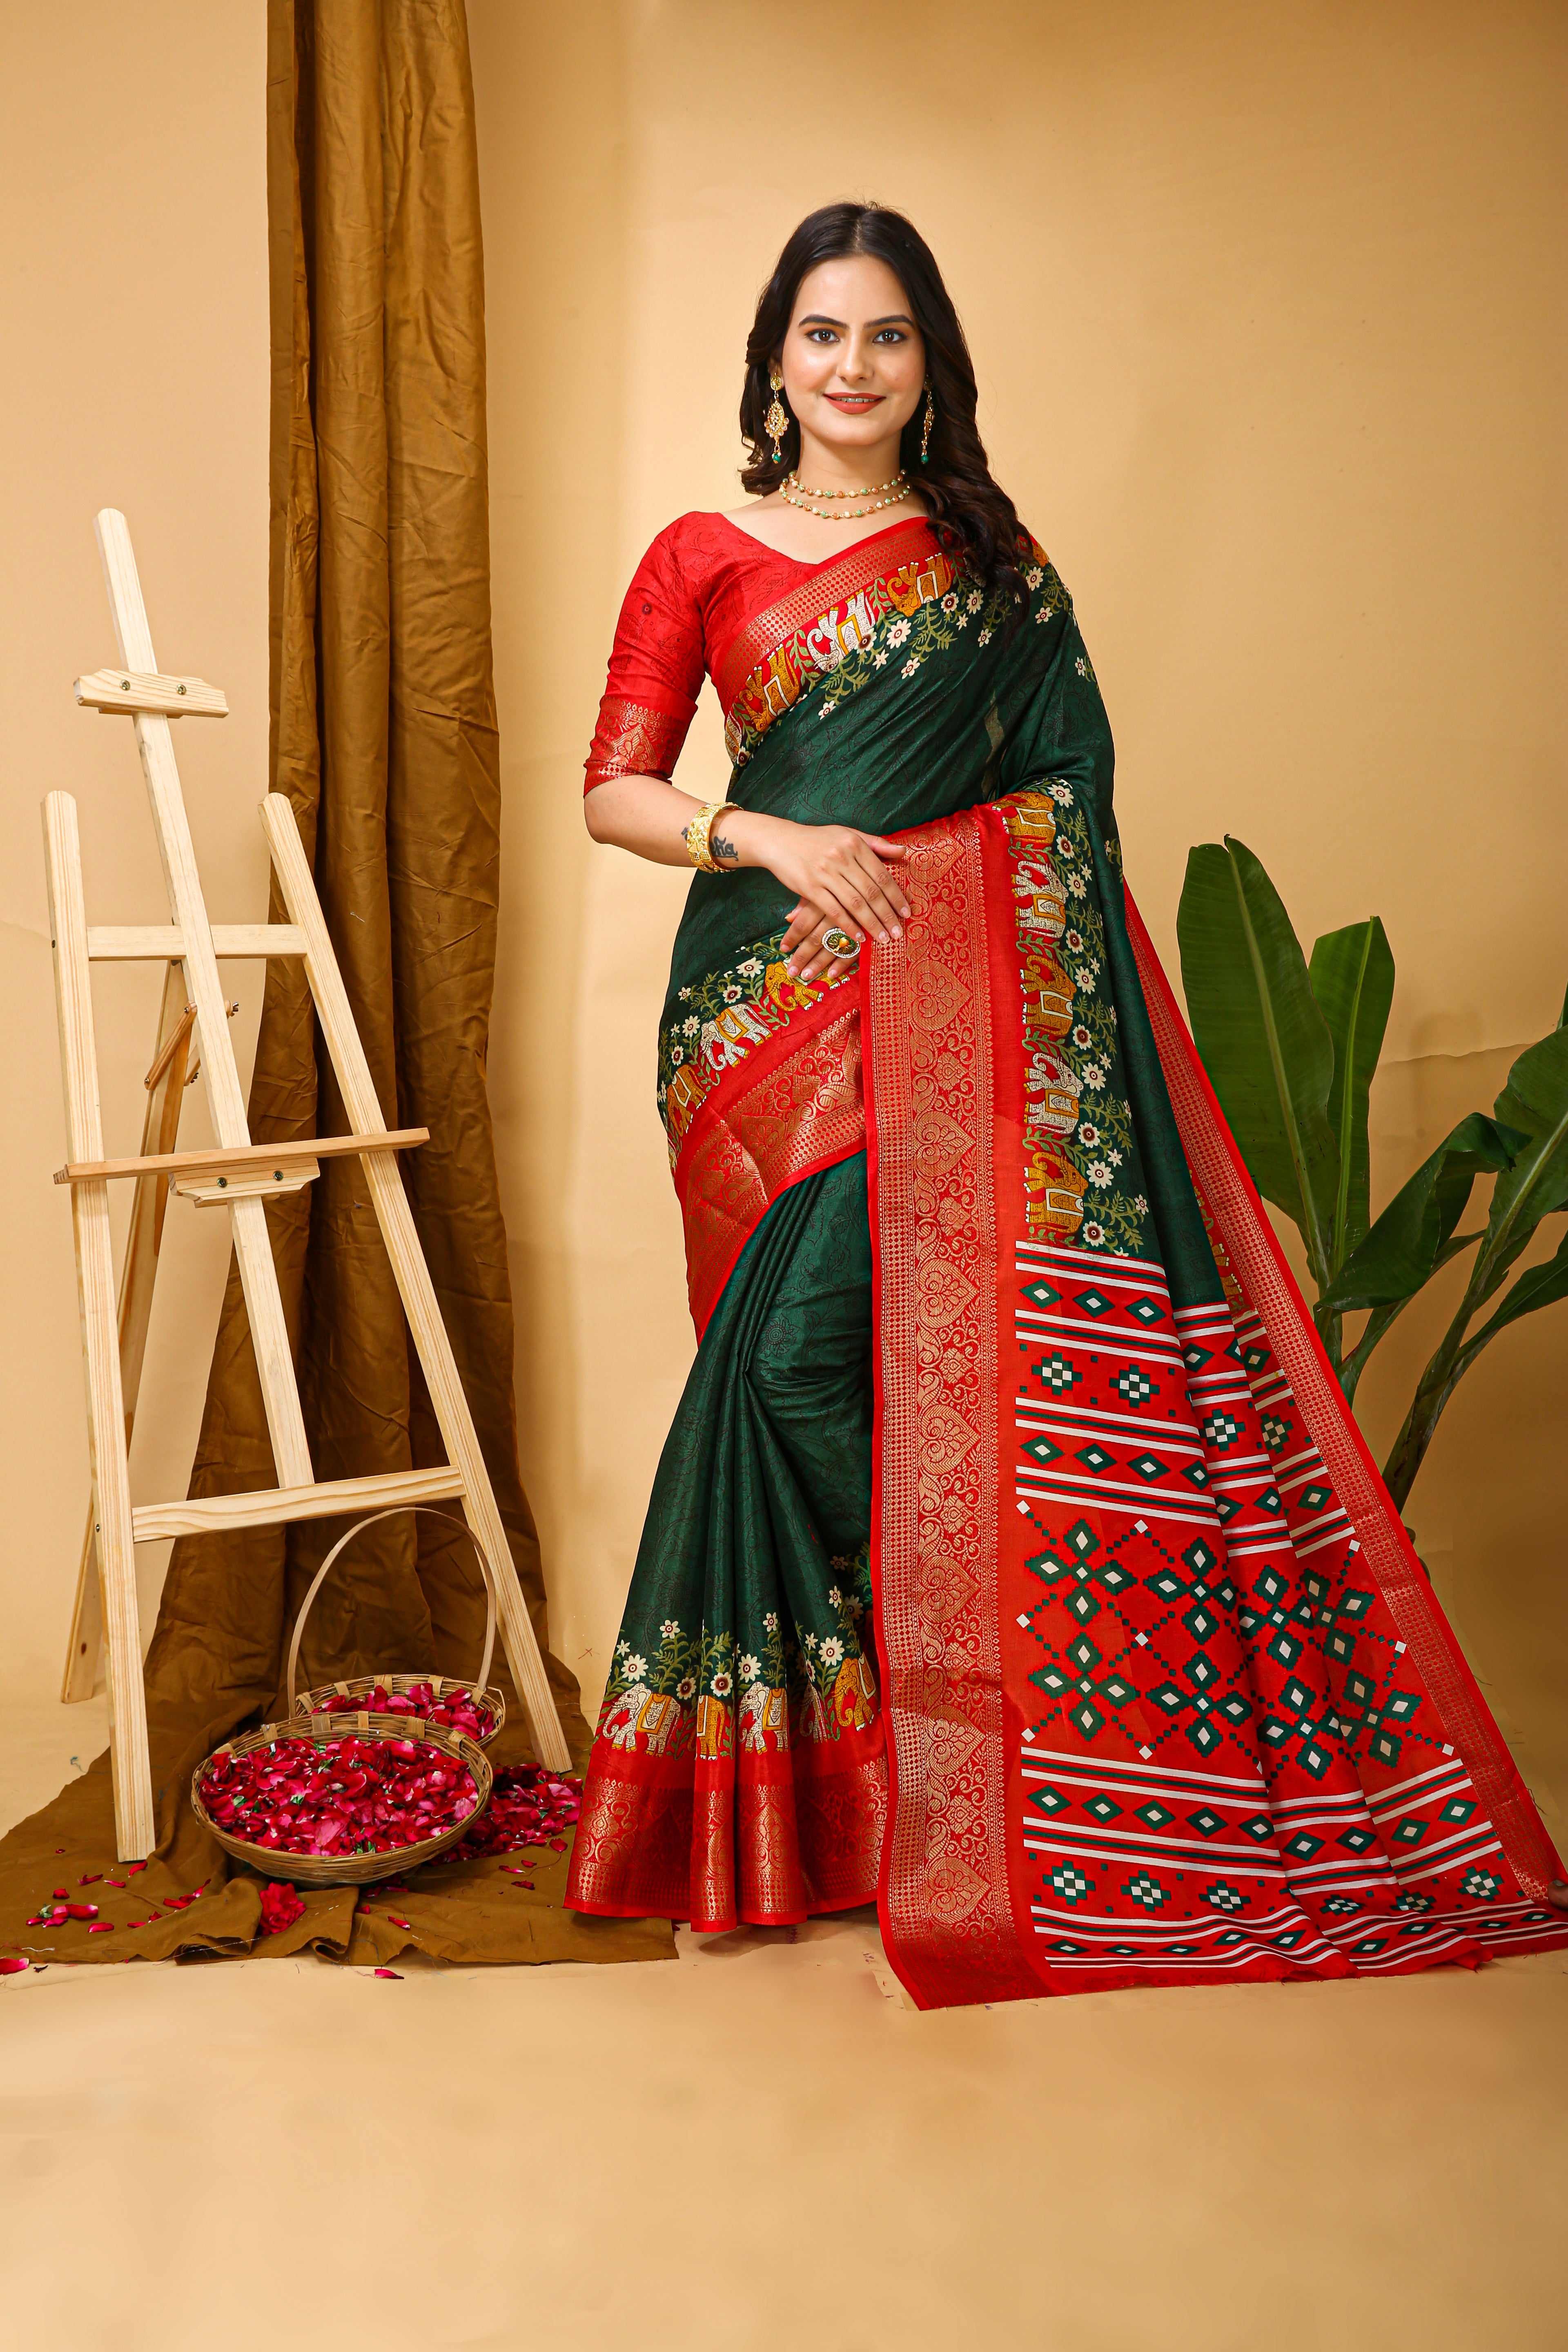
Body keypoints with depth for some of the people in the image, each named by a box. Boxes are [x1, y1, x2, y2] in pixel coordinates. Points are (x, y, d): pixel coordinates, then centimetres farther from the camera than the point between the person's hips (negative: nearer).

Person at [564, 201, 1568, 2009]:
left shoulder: (988, 555, 14)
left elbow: (1061, 792, 12)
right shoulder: (702, 559, 11)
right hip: (776, 994, 0)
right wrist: (767, 838, -9)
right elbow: (613, 788, 7)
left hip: (961, 994, 0)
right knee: (796, 1347, -6)